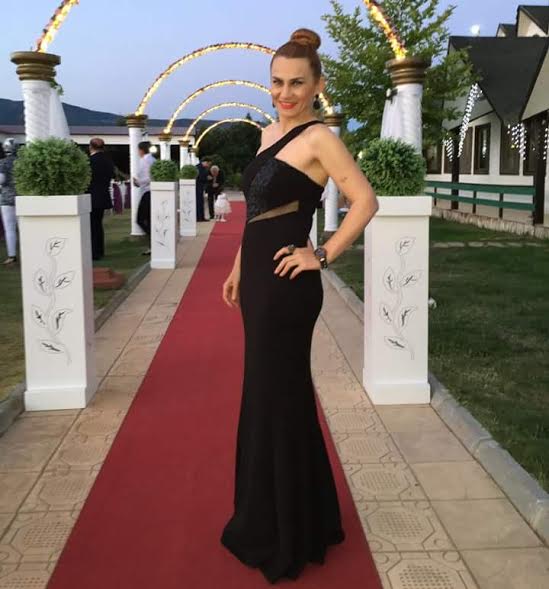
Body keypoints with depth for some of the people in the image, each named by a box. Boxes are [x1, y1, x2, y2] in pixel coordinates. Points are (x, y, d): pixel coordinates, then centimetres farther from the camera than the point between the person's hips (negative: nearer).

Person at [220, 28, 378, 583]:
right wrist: (238, 267, 19)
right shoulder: (270, 132, 14)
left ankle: (281, 538, 19)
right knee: (280, 396, 17)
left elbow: (365, 201, -17)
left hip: (287, 285, -8)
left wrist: (323, 255, -15)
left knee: (275, 400, 1)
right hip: (258, 279, 9)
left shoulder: (319, 137, -11)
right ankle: (270, 519, 34)